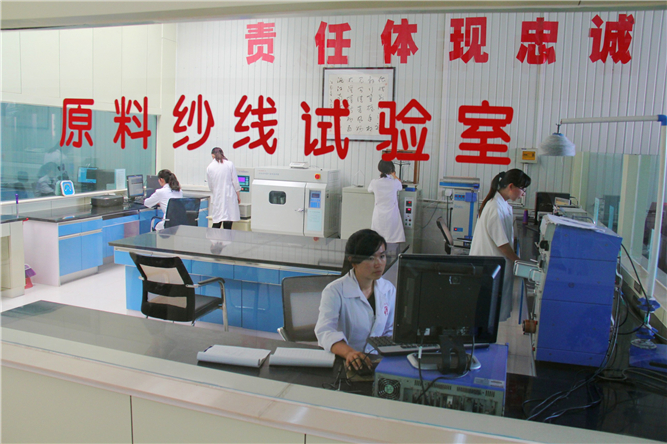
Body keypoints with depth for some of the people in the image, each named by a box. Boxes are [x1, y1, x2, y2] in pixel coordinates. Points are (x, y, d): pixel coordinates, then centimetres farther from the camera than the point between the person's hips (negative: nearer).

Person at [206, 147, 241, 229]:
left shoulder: (209, 167, 1)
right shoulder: (229, 164, -2)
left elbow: (210, 186, 9)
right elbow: (235, 182, 0)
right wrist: (238, 195, 9)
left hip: (217, 197, 1)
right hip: (230, 196, -1)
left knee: (216, 223, 6)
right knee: (227, 225, 0)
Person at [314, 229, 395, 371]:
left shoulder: (389, 289, 8)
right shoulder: (334, 291, -9)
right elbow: (325, 330, -22)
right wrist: (349, 352, -40)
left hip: (374, 362, 3)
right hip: (340, 360, -2)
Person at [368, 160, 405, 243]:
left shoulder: (374, 182, -5)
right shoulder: (395, 183, -7)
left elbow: (370, 190, 18)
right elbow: (400, 187, 18)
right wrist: (394, 175, 35)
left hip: (378, 217, 1)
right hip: (392, 217, -1)